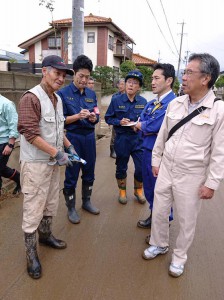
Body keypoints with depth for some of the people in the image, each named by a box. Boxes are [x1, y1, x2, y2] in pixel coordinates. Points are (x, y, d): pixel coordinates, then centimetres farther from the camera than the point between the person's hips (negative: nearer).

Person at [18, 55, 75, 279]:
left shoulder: (57, 99, 11)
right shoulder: (31, 98, -16)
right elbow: (30, 133, -23)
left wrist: (69, 147, 10)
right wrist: (57, 153, -22)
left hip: (53, 162, 8)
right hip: (36, 164, -8)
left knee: (51, 203, 20)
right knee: (33, 208, 3)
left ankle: (45, 235, 41)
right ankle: (31, 252, 20)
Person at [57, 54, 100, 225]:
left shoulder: (92, 94, 8)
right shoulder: (63, 93, -6)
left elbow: (96, 119, 10)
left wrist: (94, 118, -12)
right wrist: (77, 116, -23)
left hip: (90, 137, 5)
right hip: (73, 137, -5)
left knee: (89, 172, 15)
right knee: (72, 175, 4)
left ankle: (86, 201, 34)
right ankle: (71, 208, 20)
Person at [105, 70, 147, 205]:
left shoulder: (143, 101, 0)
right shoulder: (116, 100, -4)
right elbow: (108, 118, 1)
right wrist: (119, 122, -16)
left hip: (139, 139, 1)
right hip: (122, 138, 0)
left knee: (141, 167, 2)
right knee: (121, 167, 13)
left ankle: (138, 190, 30)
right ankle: (122, 191, 36)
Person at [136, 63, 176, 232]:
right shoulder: (151, 103, 9)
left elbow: (152, 126, -23)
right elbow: (140, 125, 4)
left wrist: (142, 126, -3)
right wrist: (153, 131, -15)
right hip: (148, 150, 8)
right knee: (149, 187, 21)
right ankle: (154, 217, 42)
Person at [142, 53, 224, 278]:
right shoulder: (175, 104, 0)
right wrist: (156, 160, 11)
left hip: (191, 177, -4)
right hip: (166, 170, 4)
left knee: (187, 221, 13)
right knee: (159, 212, 17)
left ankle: (179, 256, 38)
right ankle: (159, 244, 44)